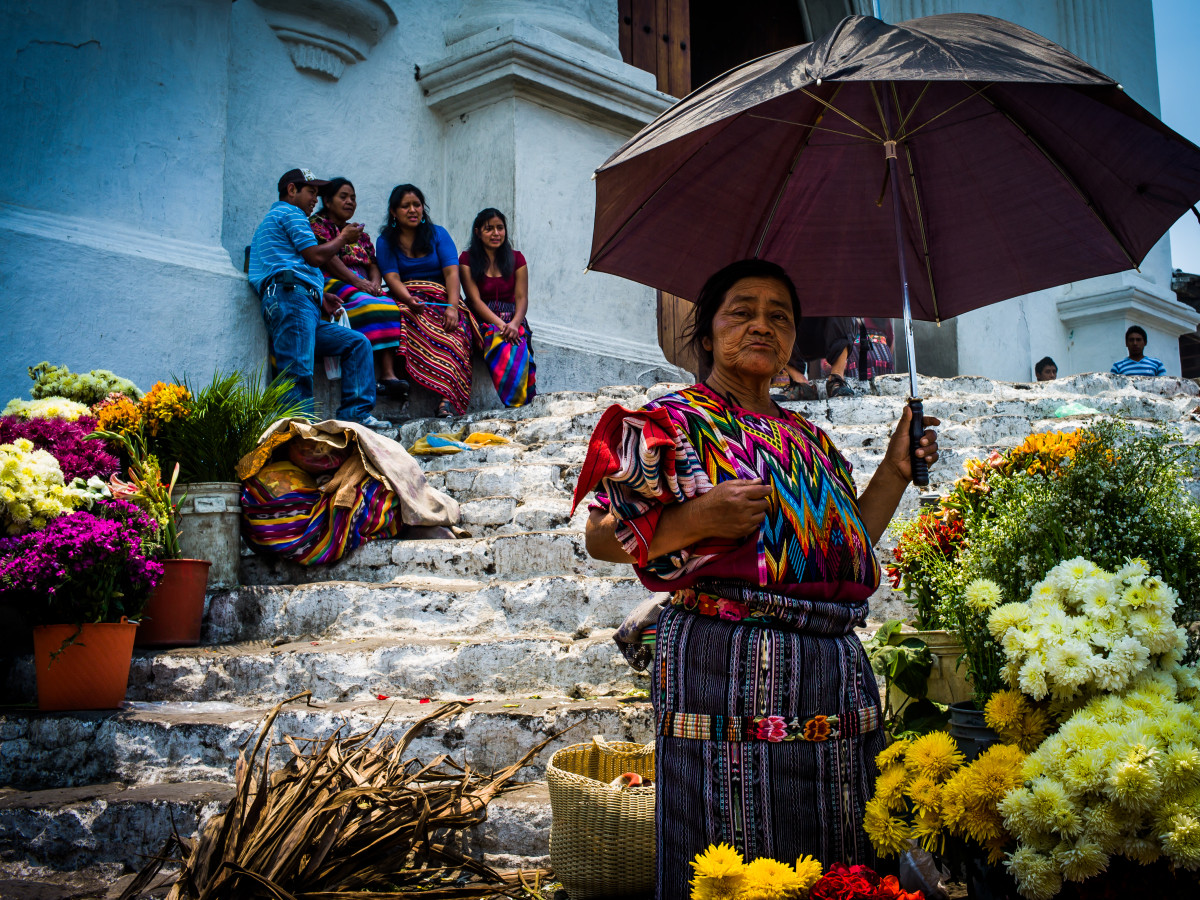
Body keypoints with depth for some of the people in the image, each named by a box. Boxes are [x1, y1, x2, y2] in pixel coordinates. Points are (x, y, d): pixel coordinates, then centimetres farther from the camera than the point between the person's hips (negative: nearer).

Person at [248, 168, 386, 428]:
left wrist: (319, 296, 20)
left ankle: (354, 411, -6)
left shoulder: (273, 218, 38)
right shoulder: (290, 212, 7)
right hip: (291, 297, -10)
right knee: (299, 371, -22)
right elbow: (315, 256, -4)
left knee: (357, 343, 7)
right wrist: (343, 239, 14)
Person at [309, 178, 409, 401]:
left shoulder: (360, 235, 29)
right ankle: (386, 375, -45)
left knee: (389, 306, -27)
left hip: (364, 287, 6)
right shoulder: (317, 224, 8)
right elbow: (327, 259, -7)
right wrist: (359, 282, -18)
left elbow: (373, 265, 19)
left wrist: (375, 283, -6)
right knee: (367, 306, -35)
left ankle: (389, 373, -44)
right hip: (331, 285, -6)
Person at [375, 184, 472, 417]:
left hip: (442, 299, 0)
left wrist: (453, 307, -19)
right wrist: (409, 300, -27)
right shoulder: (385, 241, 11)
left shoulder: (438, 234, 12)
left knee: (455, 330, -34)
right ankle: (447, 393, -45)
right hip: (406, 300, 0)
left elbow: (451, 272, -2)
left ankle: (448, 400, -47)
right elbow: (392, 278, -4)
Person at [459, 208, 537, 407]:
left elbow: (522, 298, 4)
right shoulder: (467, 259, 7)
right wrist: (500, 325, -19)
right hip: (483, 321, -2)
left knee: (519, 348, -34)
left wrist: (514, 324, -18)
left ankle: (520, 401, -33)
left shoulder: (516, 258, 14)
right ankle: (514, 403, -34)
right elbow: (475, 300, -4)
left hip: (513, 321, 2)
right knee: (505, 347, -36)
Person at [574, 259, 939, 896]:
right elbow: (601, 538, -4)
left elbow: (849, 547, 22)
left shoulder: (809, 439, 20)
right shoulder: (675, 421, 1)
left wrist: (896, 470, 16)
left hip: (835, 670, 6)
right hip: (727, 669, -6)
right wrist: (699, 517, -17)